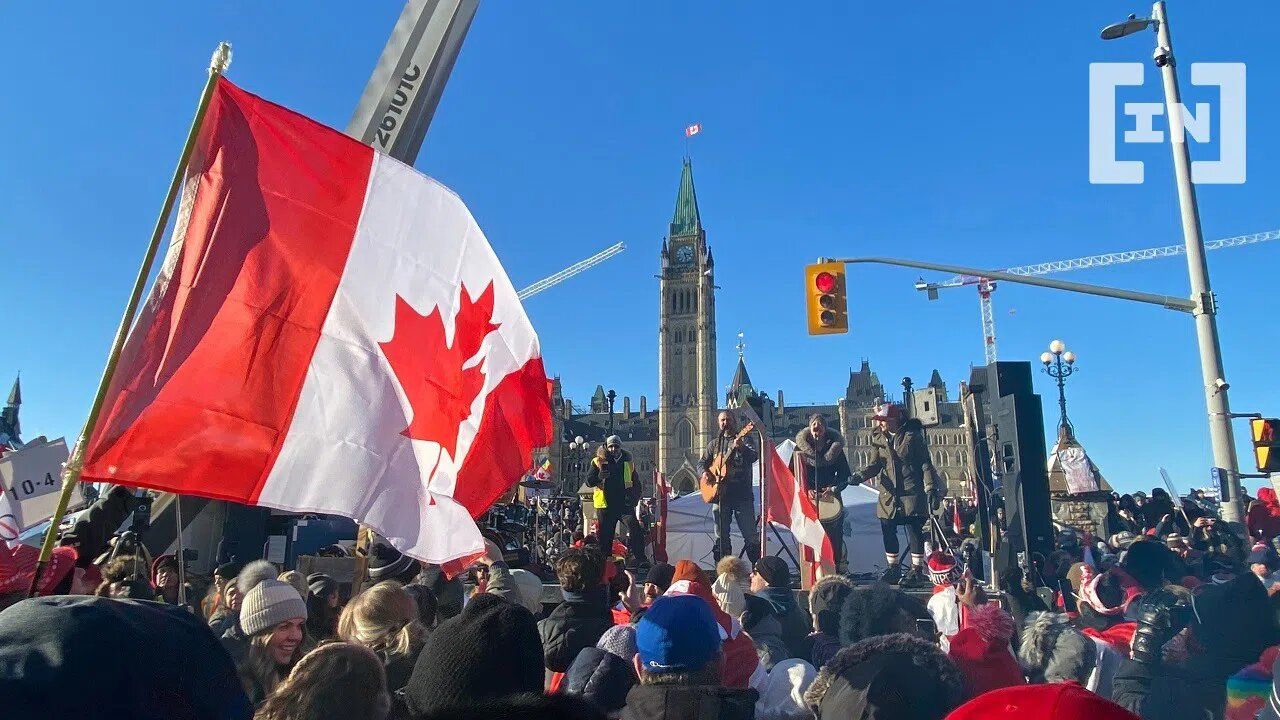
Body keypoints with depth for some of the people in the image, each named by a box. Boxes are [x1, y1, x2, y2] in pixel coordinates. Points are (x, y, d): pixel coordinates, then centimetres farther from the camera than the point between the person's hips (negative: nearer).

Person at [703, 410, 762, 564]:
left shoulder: (744, 439, 5)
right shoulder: (714, 443, 16)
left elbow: (754, 457, -11)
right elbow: (703, 462, 19)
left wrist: (742, 447, -31)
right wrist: (705, 473, -3)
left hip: (742, 493, -3)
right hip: (719, 493, 4)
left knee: (750, 533, -5)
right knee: (721, 535, 7)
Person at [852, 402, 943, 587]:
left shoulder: (912, 435, -7)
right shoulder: (877, 437, 5)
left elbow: (926, 464, -4)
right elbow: (876, 464, 8)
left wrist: (930, 488, -10)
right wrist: (861, 475, -9)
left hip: (912, 492, -5)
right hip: (889, 492, 5)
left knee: (914, 530, -3)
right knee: (888, 531, 7)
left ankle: (917, 570, 10)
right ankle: (893, 569, 22)